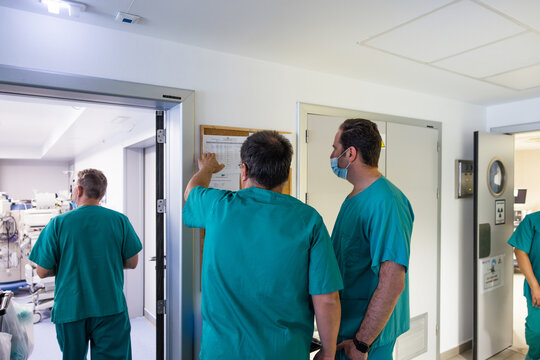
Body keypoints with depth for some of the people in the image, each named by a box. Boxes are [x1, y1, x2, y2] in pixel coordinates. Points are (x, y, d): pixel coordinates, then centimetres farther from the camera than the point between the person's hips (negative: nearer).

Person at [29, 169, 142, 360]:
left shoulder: (58, 223, -9)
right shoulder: (120, 220, -7)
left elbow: (42, 271, -4)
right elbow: (132, 263, -1)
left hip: (70, 309, 1)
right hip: (111, 308, -1)